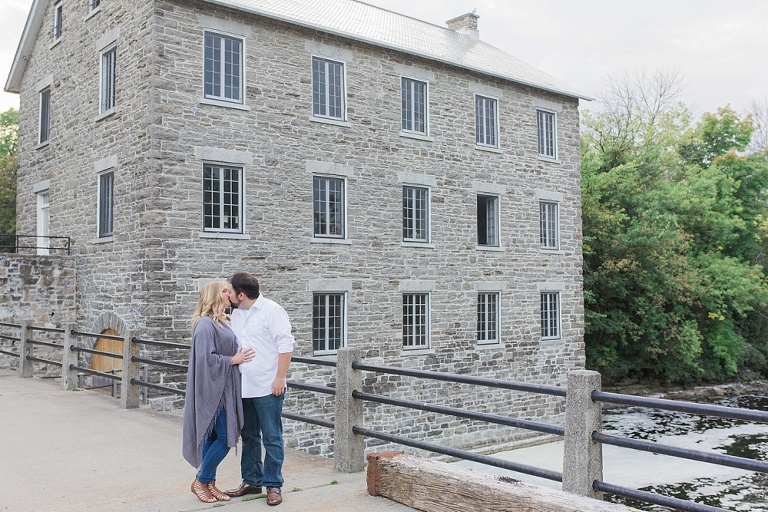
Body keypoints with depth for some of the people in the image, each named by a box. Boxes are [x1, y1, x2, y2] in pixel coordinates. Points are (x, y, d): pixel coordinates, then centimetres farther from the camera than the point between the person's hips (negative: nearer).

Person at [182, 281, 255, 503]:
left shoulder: (222, 322, 13)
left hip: (225, 388, 9)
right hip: (215, 389, -9)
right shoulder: (205, 324, -15)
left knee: (214, 436, 13)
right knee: (225, 437, -6)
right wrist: (233, 360, -14)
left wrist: (240, 355, 5)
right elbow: (206, 358, -20)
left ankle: (209, 483, 21)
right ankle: (200, 481, 10)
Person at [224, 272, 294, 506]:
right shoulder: (236, 314, 11)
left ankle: (273, 486, 10)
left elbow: (285, 344, -13)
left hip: (267, 388, -7)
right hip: (243, 388, 7)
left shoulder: (271, 310, -11)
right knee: (249, 437, 15)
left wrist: (280, 378, -16)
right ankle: (251, 481, 27)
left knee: (272, 438, 1)